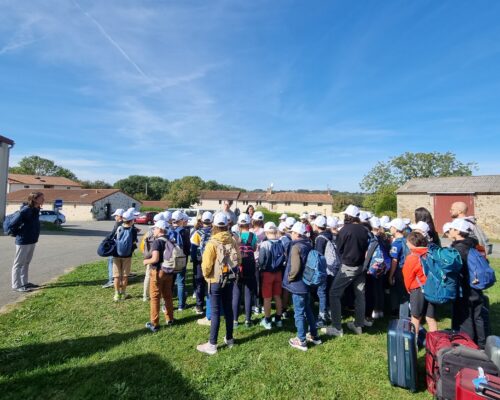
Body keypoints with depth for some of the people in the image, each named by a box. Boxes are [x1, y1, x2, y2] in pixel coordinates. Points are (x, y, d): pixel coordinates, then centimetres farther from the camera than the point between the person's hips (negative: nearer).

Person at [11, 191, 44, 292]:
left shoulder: (36, 209, 7)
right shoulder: (26, 210, -19)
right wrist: (16, 232, -11)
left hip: (32, 241, 9)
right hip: (23, 241, -9)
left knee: (26, 262, 17)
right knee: (19, 263, 2)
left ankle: (24, 282, 28)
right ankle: (16, 285, 10)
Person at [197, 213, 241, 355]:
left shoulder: (212, 243, -17)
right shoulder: (233, 241, -3)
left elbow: (206, 264, -18)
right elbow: (238, 260, 3)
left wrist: (206, 276, 1)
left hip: (216, 281, -5)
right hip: (229, 280, 5)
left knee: (215, 312, 3)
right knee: (228, 309, 16)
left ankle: (212, 345, 13)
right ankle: (229, 339, 29)